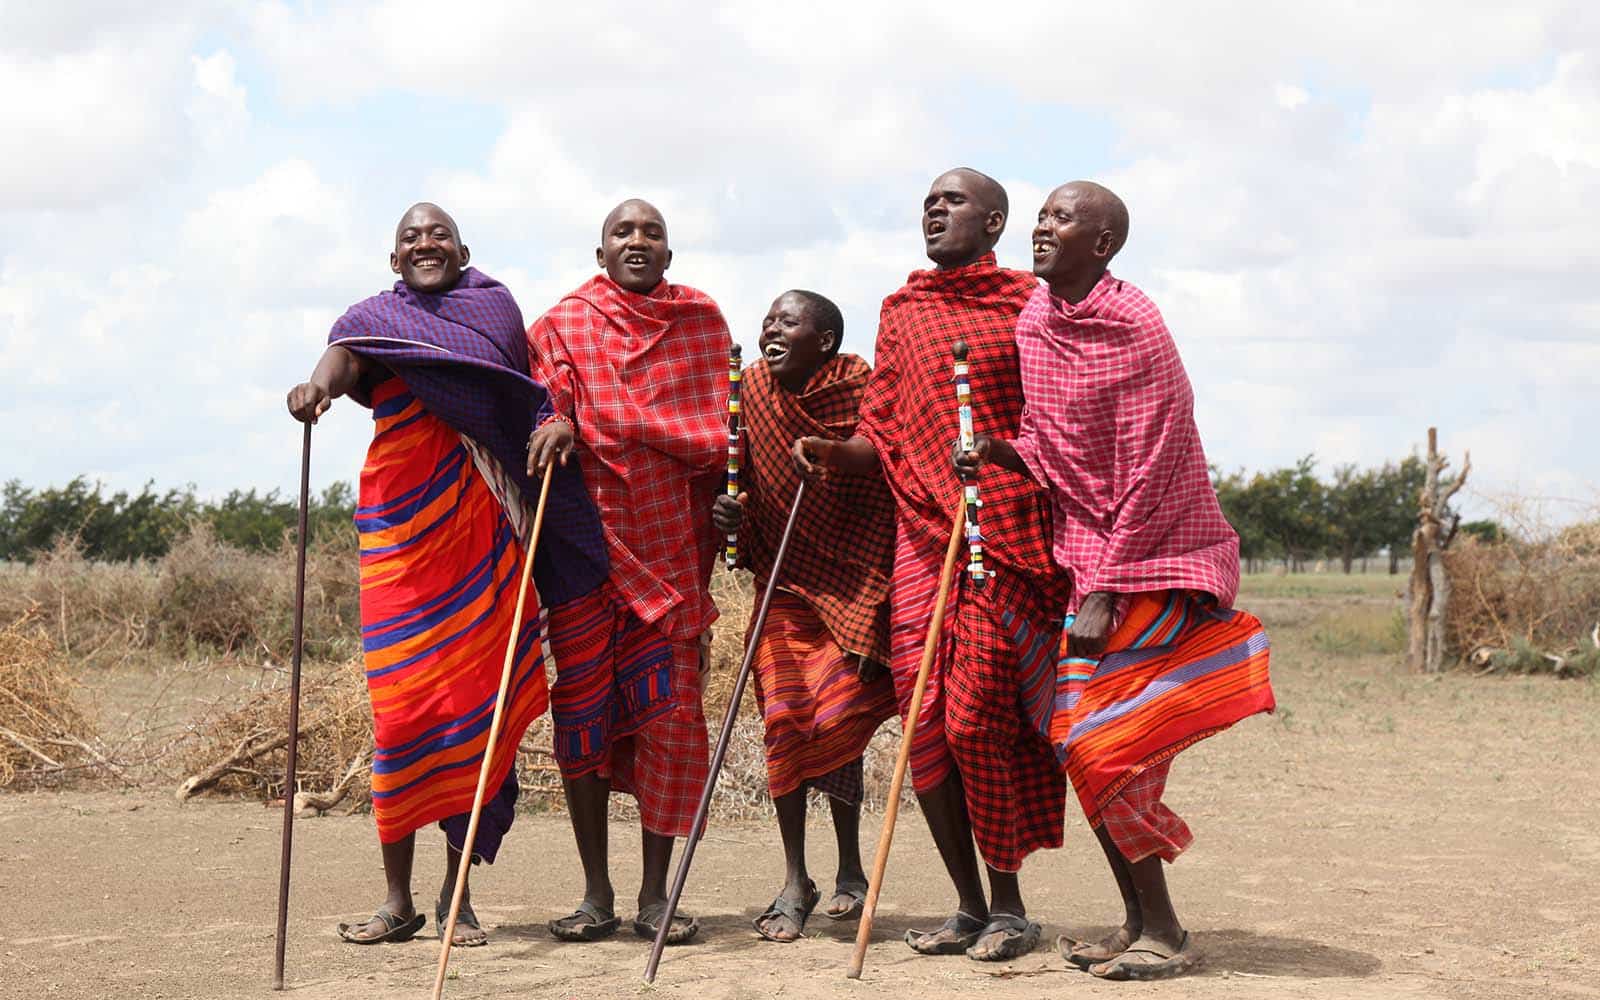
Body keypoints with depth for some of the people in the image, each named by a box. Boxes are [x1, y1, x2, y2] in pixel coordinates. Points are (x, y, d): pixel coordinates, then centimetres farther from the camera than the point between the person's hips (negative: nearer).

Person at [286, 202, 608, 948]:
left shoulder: (497, 308, 13)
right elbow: (346, 353, -18)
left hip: (485, 529, 2)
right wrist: (319, 382, -40)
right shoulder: (378, 316, 5)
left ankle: (457, 893, 9)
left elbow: (533, 390, 22)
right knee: (403, 704, -3)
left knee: (478, 701, 0)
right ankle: (398, 898, 4)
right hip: (406, 526, -2)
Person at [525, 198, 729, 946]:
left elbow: (717, 431, 16)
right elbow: (545, 401, 2)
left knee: (669, 713, -3)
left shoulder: (702, 321, 12)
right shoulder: (564, 323, 9)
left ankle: (655, 894, 4)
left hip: (668, 543, 1)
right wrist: (557, 424, -21)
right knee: (582, 708, 0)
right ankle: (596, 894, 7)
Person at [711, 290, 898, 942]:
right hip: (785, 580, 3)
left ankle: (850, 869, 11)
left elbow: (887, 496, -10)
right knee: (784, 714, -6)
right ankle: (795, 881, 4)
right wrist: (731, 513, -7)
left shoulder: (862, 394, -11)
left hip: (853, 580, -3)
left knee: (835, 717, -10)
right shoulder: (754, 393, 2)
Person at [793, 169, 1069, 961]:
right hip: (921, 532, 4)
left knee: (977, 718, -10)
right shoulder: (902, 311, 15)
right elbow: (881, 439, 14)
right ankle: (969, 908, 12)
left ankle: (1008, 905, 5)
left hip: (1007, 538, -4)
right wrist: (830, 452, -6)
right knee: (924, 721, 0)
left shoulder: (1029, 303, 4)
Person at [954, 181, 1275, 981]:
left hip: (1153, 555, -8)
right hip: (1084, 551, 8)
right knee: (1082, 740, 6)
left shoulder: (1133, 327, -16)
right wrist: (1000, 453, -7)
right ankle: (1139, 923, 16)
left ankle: (1164, 935, -3)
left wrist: (1105, 592, -20)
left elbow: (1149, 474, -18)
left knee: (1102, 742, -12)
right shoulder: (1034, 320, 7)